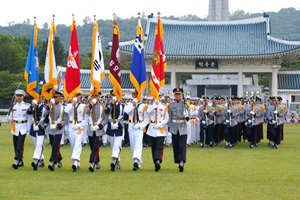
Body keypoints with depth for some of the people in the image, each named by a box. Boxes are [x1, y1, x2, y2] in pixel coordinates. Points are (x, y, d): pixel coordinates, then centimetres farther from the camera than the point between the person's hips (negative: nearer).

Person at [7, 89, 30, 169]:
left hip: (23, 127, -4)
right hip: (15, 128, 4)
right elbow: (11, 118, 12)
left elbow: (29, 118, -1)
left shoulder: (27, 106, -3)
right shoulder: (13, 106, 8)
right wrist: (8, 118, -11)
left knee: (20, 145, -13)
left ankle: (17, 162, -18)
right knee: (16, 145, 7)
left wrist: (28, 129, -5)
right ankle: (20, 161, 20)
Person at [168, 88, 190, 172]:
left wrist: (187, 117, -19)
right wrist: (169, 127, 6)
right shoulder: (171, 105, 9)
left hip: (183, 128, -2)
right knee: (175, 146, 5)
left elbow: (187, 114, 4)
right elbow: (169, 117, 12)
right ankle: (178, 162, 16)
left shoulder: (185, 104, 4)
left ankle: (182, 162, -24)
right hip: (174, 128, 2)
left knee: (182, 145, -13)